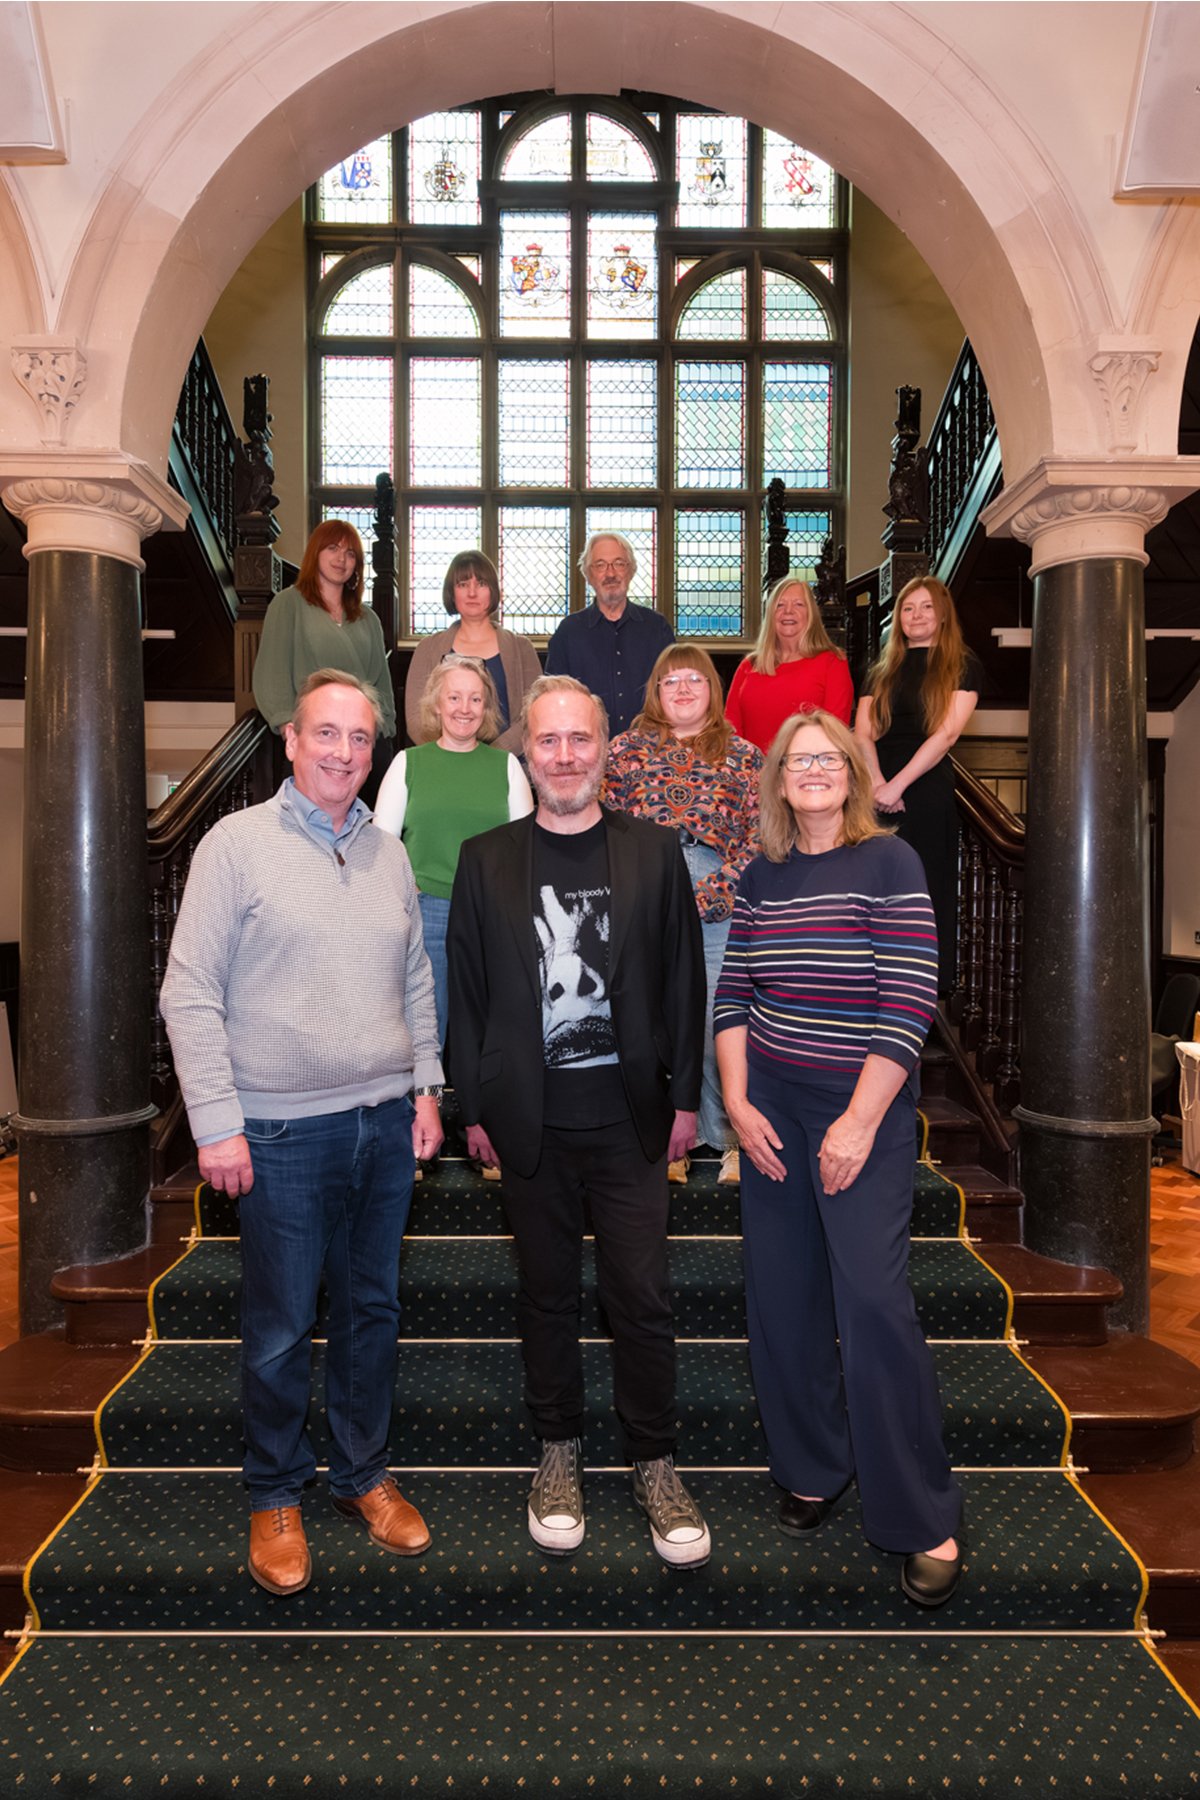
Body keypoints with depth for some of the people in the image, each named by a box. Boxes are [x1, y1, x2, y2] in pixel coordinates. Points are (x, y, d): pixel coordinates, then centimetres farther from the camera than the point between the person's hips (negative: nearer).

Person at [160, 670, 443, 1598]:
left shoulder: (387, 852, 9)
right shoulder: (238, 843, -6)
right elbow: (190, 993, -8)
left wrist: (426, 1086, 10)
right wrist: (217, 1122, -12)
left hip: (387, 1122, 5)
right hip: (285, 1132, -4)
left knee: (373, 1310, 16)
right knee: (280, 1327, 9)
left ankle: (365, 1474, 35)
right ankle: (276, 1496, 31)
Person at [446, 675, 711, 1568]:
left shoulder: (654, 851, 1)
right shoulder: (485, 859, 2)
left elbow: (684, 978, 3)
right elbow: (467, 990, 3)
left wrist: (685, 1096, 2)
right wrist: (475, 1107, 1)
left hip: (628, 1114, 0)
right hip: (531, 1118, 1)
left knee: (642, 1295, 5)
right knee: (548, 1293, 14)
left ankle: (656, 1465, 25)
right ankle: (559, 1452, 33)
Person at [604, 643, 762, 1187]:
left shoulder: (744, 755, 10)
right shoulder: (629, 747, 12)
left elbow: (760, 834, 3)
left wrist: (713, 891, -8)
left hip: (718, 910, -1)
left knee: (718, 1024, 0)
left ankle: (732, 1140, 14)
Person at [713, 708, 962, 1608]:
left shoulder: (888, 862, -7)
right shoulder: (761, 878, 7)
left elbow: (910, 999, -13)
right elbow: (732, 996, 8)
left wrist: (861, 1121, -16)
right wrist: (737, 1104, -2)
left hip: (865, 1110, -4)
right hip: (771, 1106, 5)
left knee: (873, 1299, -6)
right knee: (783, 1297, 11)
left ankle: (925, 1520, 14)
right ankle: (813, 1466, 32)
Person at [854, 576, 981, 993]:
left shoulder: (961, 666, 5)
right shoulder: (882, 671, 17)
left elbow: (948, 732, -7)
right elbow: (863, 732, 6)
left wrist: (897, 785, -15)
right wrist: (876, 782, -12)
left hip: (927, 790, -4)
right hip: (877, 795, 4)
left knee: (926, 890, -1)